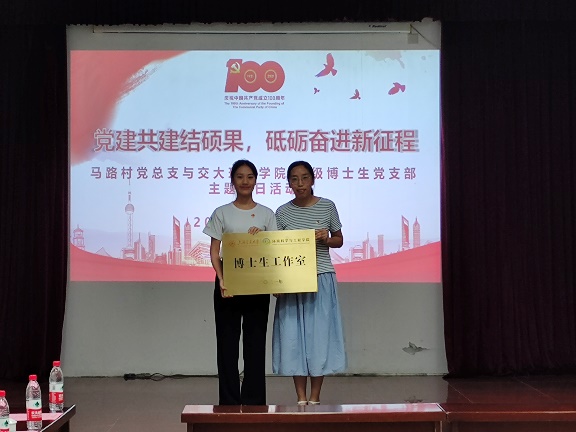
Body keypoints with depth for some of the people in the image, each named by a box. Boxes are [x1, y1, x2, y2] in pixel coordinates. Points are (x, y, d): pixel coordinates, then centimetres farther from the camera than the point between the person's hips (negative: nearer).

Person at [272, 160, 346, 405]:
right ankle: (301, 398, 13)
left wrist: (326, 239, -11)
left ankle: (315, 397, 12)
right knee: (293, 336, 2)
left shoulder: (327, 207, 1)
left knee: (319, 335, 1)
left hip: (321, 279, -1)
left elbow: (339, 240, 11)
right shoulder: (283, 212, 3)